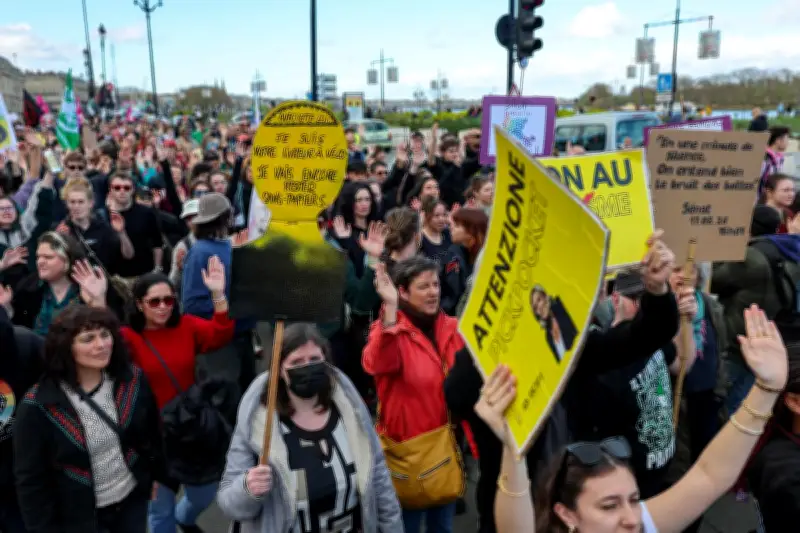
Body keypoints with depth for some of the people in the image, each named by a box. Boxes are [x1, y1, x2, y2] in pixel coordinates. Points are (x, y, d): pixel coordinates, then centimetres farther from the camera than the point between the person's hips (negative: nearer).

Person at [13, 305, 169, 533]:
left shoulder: (132, 380, -11)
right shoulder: (39, 405, -20)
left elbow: (152, 433, 2)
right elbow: (30, 479, -13)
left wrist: (160, 476, 9)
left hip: (133, 500, 3)